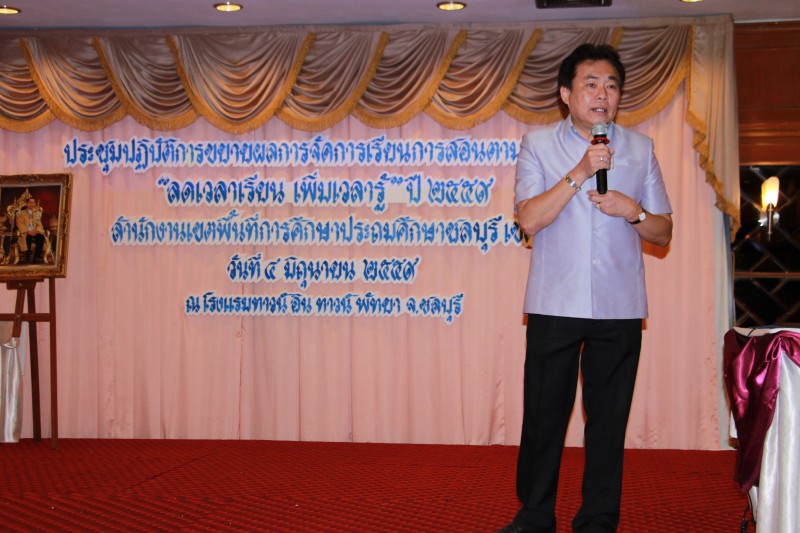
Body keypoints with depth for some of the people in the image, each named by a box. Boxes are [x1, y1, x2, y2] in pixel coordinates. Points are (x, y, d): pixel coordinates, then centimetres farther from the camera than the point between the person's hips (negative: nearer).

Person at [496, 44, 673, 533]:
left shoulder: (640, 148, 9)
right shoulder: (538, 144, 3)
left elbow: (664, 234, 10)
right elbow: (529, 219, -9)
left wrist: (633, 211, -10)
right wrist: (579, 173, -17)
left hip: (620, 309, 2)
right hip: (554, 306, -1)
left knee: (609, 419, 6)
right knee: (543, 416, 4)